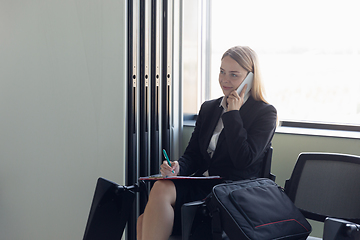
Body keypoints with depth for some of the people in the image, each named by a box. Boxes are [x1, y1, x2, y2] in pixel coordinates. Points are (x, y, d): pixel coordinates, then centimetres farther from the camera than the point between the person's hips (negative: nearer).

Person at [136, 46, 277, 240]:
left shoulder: (265, 113, 1)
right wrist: (177, 168, -8)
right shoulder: (208, 108, 20)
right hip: (201, 186, 6)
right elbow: (192, 154, 16)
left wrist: (232, 113, -7)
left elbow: (243, 160, -12)